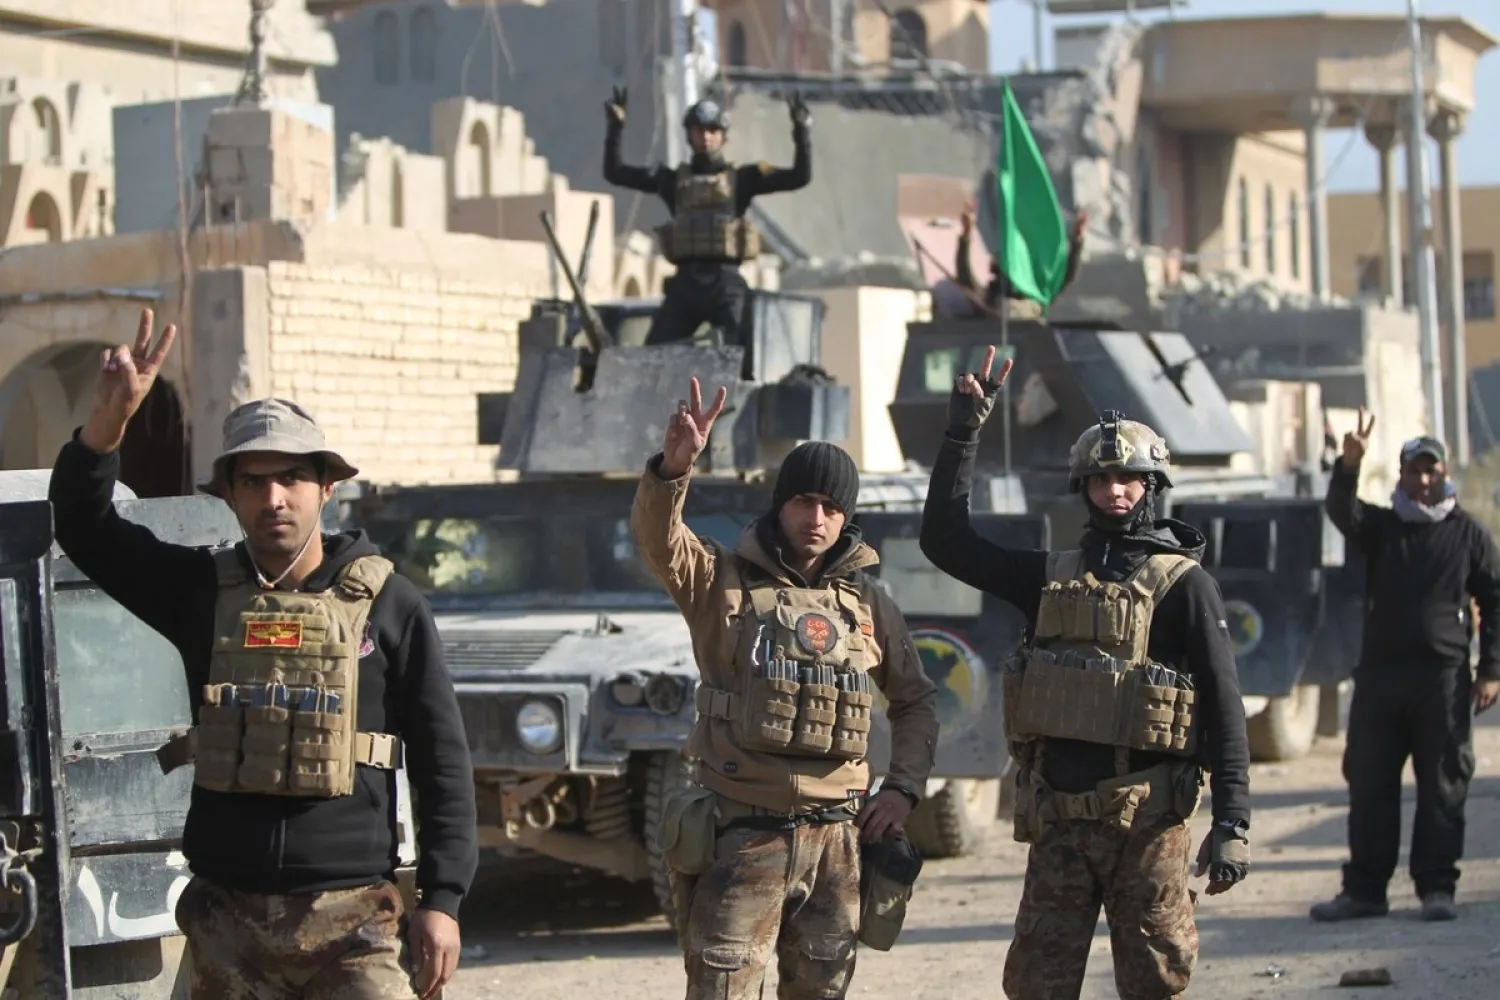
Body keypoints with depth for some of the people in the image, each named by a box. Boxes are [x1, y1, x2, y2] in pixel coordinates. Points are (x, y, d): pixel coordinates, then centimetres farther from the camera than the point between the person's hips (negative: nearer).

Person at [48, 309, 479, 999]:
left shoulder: (387, 606, 0)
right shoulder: (202, 591, 7)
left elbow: (441, 758, 1)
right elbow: (82, 526, 2)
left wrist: (441, 900, -4)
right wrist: (108, 420, -15)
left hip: (352, 919, -3)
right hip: (226, 918, 3)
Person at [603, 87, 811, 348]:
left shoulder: (742, 178, 11)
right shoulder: (674, 179, 16)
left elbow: (800, 176, 6)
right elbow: (614, 172, 18)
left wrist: (800, 131, -5)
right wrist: (616, 126, 8)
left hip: (726, 282, -2)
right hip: (685, 284, 3)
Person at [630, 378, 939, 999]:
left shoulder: (870, 606, 11)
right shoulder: (725, 582, 1)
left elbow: (916, 701, 21)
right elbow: (656, 537, -19)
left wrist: (904, 787, 6)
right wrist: (673, 467, -38)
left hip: (835, 843, 4)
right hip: (742, 837, -4)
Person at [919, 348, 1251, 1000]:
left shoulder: (1184, 582, 0)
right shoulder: (1052, 577, 13)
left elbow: (1224, 705, -4)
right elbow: (945, 539, 14)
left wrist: (1233, 823, -11)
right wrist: (964, 433, 9)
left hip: (1145, 817, -4)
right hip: (1057, 817, 4)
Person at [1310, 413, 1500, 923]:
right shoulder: (1381, 526, 9)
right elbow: (1341, 511, -12)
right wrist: (1349, 464, -31)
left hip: (1443, 677, -2)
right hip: (1379, 674, 2)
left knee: (1442, 787, 0)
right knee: (1368, 785, 5)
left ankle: (1437, 887, 7)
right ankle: (1364, 888, 11)